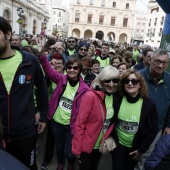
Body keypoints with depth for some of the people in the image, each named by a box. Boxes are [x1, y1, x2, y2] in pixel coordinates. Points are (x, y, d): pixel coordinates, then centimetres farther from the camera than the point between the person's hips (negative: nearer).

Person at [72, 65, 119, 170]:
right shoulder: (91, 96, -23)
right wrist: (77, 148, -17)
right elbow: (79, 124, -20)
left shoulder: (115, 97, -4)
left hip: (100, 145, 6)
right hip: (86, 145, -6)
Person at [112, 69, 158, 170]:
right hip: (118, 144, 1)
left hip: (136, 147, 0)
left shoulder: (149, 104, -18)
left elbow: (153, 130, -12)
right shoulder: (117, 100, -13)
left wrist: (141, 149, -8)